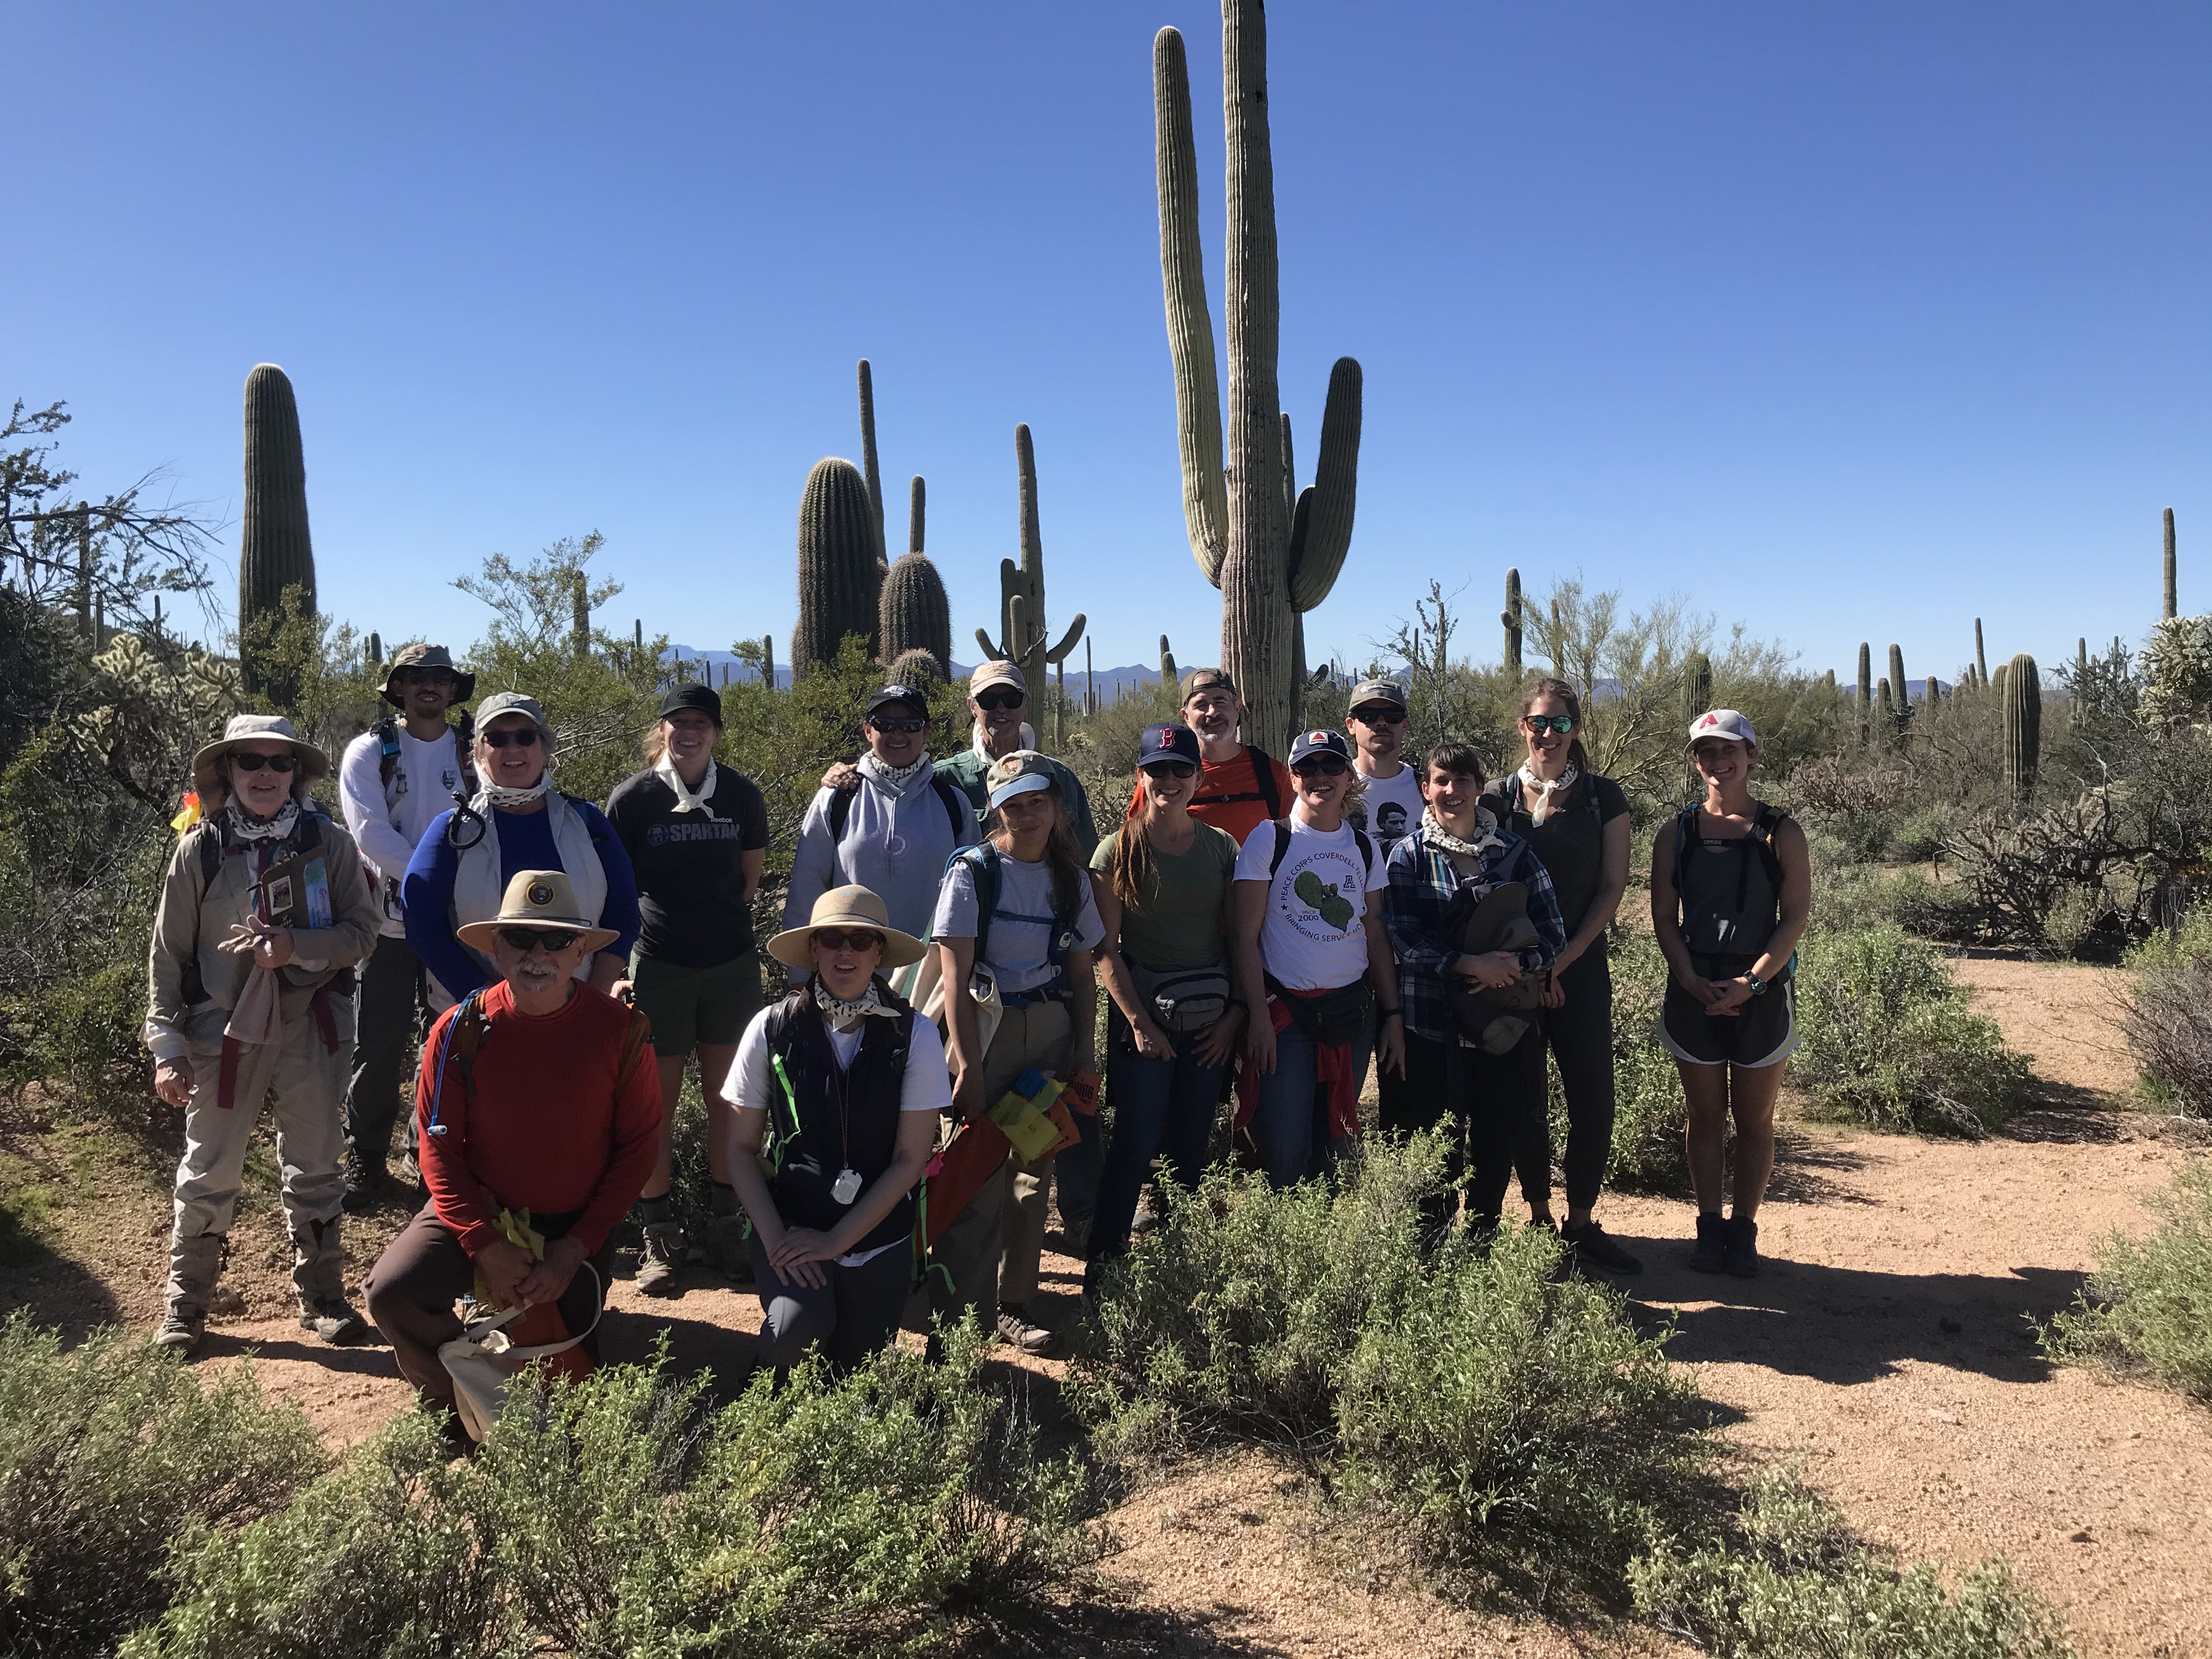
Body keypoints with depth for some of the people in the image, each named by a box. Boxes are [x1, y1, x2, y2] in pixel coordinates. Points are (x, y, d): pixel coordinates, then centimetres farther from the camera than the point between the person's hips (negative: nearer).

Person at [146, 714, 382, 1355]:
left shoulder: (328, 842, -2)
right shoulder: (199, 850, -2)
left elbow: (362, 932, -3)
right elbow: (169, 954, 0)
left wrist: (295, 947, -20)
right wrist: (166, 1045, -3)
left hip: (312, 1029, 1)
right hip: (224, 1031, 0)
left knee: (316, 1170, 11)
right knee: (208, 1174, 7)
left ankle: (321, 1298, 24)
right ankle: (184, 1307, 24)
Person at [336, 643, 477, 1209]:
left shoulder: (475, 752, 5)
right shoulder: (369, 752, -1)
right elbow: (371, 833, -11)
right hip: (390, 921, -2)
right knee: (379, 1046, 4)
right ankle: (366, 1158, 19)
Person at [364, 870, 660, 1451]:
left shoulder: (618, 1029, -14)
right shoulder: (461, 1031, -12)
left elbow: (637, 1149, -9)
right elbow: (439, 1149, -8)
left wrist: (575, 1250, -15)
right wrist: (485, 1245, -19)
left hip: (575, 1226, 0)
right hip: (480, 1213, 1)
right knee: (393, 1292, -24)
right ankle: (450, 1413, 5)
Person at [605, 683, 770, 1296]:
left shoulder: (741, 795, 2)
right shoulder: (632, 798, -4)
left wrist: (715, 920, 11)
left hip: (732, 964, 2)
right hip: (659, 968, -2)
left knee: (726, 1098, 8)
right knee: (659, 1102, 4)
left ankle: (725, 1223, 20)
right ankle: (658, 1238, 14)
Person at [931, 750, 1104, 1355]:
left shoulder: (1071, 879, 8)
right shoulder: (972, 873, -7)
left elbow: (1082, 974, 12)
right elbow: (955, 978, -11)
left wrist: (1085, 1051, 2)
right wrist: (968, 1065, -16)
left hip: (1052, 1032, 5)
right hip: (987, 1030, -4)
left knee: (1035, 1171, 8)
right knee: (979, 1177, -8)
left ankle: (1016, 1306, 21)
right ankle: (955, 1316, 3)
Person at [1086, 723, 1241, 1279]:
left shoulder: (1222, 847, 7)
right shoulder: (1118, 849, -3)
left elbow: (1238, 936, 8)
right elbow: (1106, 948, -6)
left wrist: (1235, 1013, -1)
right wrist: (1139, 1021, -10)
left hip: (1210, 1021, 3)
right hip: (1144, 1018, -3)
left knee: (1193, 1148, 8)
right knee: (1135, 1145, -4)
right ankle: (1104, 1266, 8)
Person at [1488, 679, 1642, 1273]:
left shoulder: (1603, 797, 3)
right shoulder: (1499, 798, 2)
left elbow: (1613, 886, 1)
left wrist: (1564, 958, -8)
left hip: (1582, 970, 0)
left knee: (1593, 1102, -3)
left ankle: (1581, 1223, 13)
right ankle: (1538, 1219, 18)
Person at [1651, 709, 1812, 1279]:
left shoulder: (1781, 833, -1)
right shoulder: (1676, 834, 4)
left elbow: (1795, 917, -5)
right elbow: (1664, 917, 3)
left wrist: (1752, 982, -16)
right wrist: (1691, 981, -11)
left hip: (1762, 993, -1)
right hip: (1693, 993, 1)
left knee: (1755, 1119, 7)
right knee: (1706, 1116, 10)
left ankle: (1744, 1231, 18)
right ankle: (1709, 1227, 20)